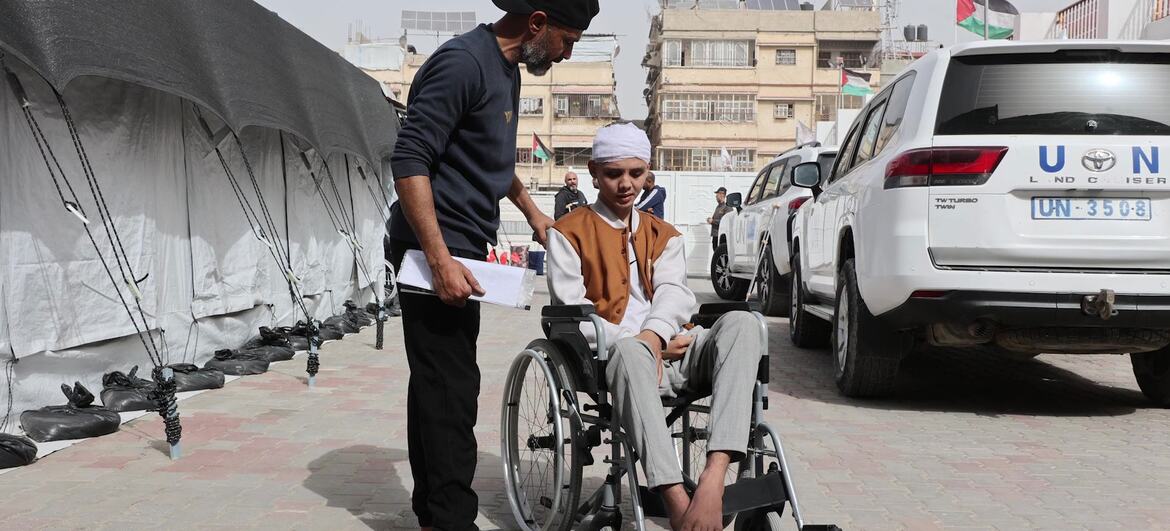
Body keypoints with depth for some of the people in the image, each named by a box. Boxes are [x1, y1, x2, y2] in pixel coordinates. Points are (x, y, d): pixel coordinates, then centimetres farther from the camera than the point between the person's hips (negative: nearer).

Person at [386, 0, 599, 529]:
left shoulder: (507, 69, 15)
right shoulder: (462, 62, -16)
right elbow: (409, 161, -22)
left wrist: (530, 209, 29)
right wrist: (441, 260, -27)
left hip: (460, 247, 10)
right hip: (437, 248, -10)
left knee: (437, 384, 13)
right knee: (451, 389, -9)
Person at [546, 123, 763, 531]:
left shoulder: (664, 235, 24)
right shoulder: (569, 232, 11)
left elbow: (675, 291, 4)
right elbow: (571, 310, -2)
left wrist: (654, 334, -19)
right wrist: (635, 344, -14)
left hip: (672, 352, 4)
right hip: (612, 357, -4)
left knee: (741, 323, -26)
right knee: (629, 352, -41)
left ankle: (714, 476, -43)